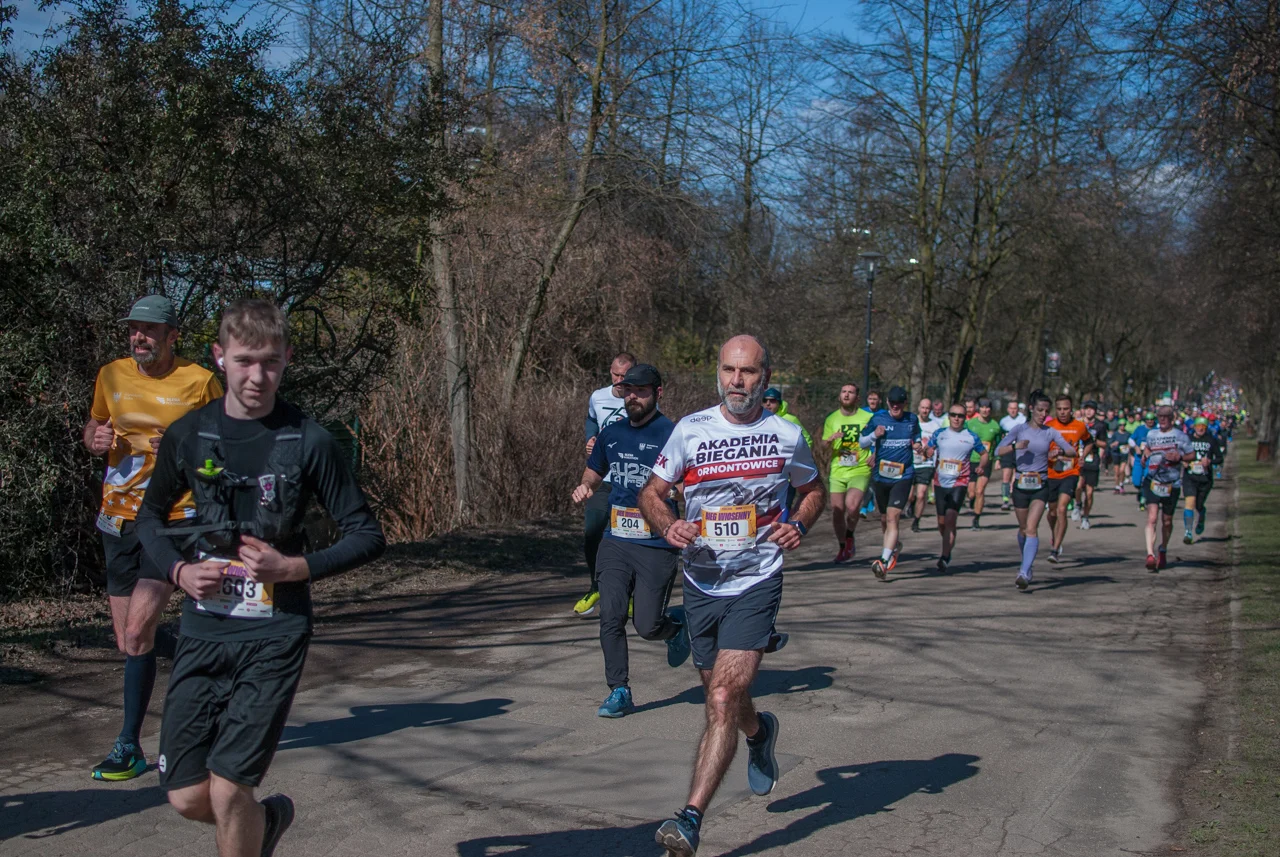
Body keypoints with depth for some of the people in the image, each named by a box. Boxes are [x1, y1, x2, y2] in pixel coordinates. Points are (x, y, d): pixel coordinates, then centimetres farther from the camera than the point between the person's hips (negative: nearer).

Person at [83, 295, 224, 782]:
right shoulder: (111, 376, 7)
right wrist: (95, 440, -2)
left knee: (138, 632, -15)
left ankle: (130, 746, -5)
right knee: (129, 643, 10)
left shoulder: (199, 382, -5)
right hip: (118, 518, 6)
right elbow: (93, 429, 21)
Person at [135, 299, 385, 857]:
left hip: (275, 635, -3)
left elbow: (367, 536, -1)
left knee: (227, 788, -10)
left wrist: (293, 568, -15)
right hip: (201, 632, 4)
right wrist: (179, 571, 0)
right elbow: (150, 517, 19)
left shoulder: (309, 441, -6)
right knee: (188, 797, 3)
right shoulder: (189, 435, 3)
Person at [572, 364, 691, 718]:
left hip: (658, 546, -4)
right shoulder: (612, 433, 11)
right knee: (611, 618, -5)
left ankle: (677, 623, 32)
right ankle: (619, 691, 7)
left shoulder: (672, 435, -7)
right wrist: (584, 487, 4)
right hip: (615, 542, 5)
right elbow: (593, 472, 26)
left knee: (648, 627, -2)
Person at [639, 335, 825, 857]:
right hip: (701, 584, 3)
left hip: (755, 584, -3)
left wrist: (798, 525, -5)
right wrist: (668, 526, -15)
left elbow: (814, 490, 15)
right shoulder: (691, 430, -1)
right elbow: (651, 492, 6)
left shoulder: (786, 437, -1)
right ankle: (759, 732, 52)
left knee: (723, 701, -16)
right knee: (722, 697, 17)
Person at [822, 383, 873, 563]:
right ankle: (843, 548, 21)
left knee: (852, 505, -24)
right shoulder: (831, 419, 8)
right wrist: (830, 439, -12)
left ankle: (850, 538, 2)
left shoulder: (868, 417, 1)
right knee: (837, 511, 0)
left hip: (860, 470, -3)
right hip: (837, 472, 3)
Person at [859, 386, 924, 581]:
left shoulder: (912, 420, 4)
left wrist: (918, 445, -1)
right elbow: (862, 442, 6)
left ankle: (884, 562, -22)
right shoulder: (877, 419, 0)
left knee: (892, 518, -16)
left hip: (903, 477, -2)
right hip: (880, 476, 2)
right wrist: (874, 435, -14)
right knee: (884, 519, 15)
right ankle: (893, 547, 44)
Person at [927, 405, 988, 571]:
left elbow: (984, 454, 14)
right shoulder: (938, 434, 6)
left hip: (959, 483, -3)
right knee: (942, 523, 8)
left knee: (950, 519, -17)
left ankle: (944, 558, -17)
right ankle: (948, 549, 34)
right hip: (940, 482, 3)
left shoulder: (972, 437, 1)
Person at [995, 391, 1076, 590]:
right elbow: (998, 451, -9)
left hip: (1041, 486, -1)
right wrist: (1015, 446, -26)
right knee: (1023, 529, 14)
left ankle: (1024, 573, -22)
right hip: (1021, 485, 1)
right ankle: (1026, 564, 39)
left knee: (1031, 528, -15)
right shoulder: (1020, 429, -2)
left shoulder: (1050, 432, 1)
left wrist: (1060, 451, -24)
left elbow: (1072, 450, -3)